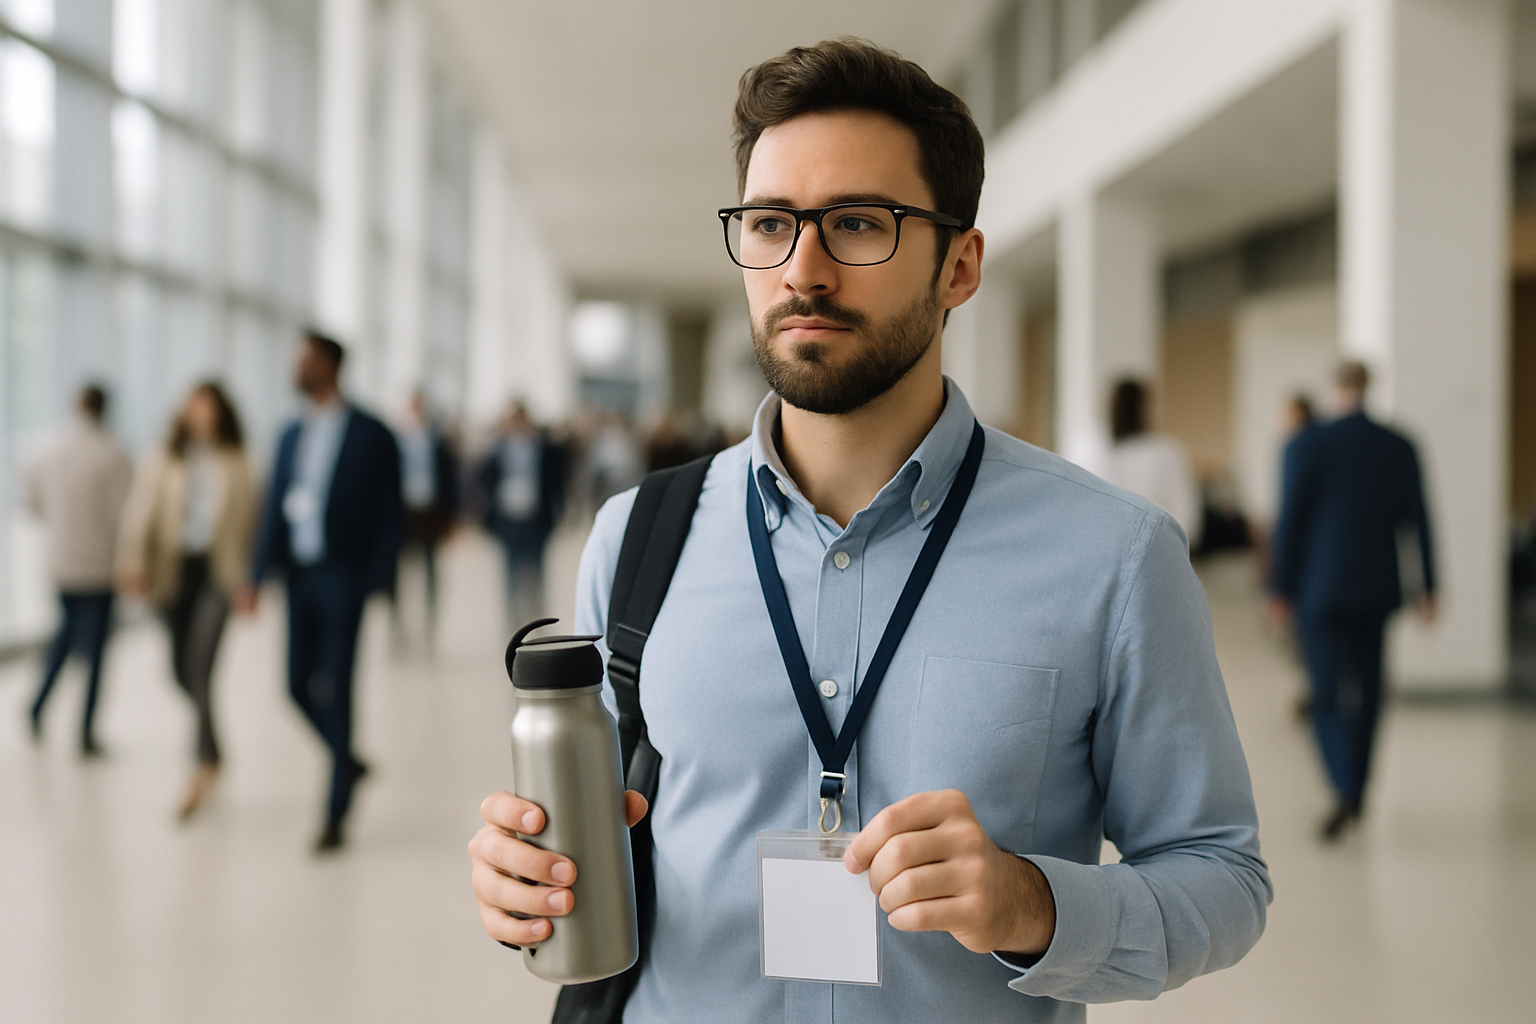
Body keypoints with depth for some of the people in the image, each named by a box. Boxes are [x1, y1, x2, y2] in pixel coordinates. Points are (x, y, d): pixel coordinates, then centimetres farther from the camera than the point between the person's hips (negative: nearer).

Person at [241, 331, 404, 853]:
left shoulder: (371, 436, -4)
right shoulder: (293, 434, 11)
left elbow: (388, 515, -5)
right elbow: (275, 508, 9)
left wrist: (377, 580, -12)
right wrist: (257, 575, 1)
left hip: (343, 576, -5)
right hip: (299, 574, 5)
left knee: (335, 692, -4)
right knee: (300, 686, 7)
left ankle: (335, 815, 4)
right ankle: (349, 763, 32)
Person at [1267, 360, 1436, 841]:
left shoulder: (1307, 444, -9)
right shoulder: (1400, 448, 1)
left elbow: (1289, 521, -9)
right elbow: (1417, 520, 1)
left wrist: (1279, 589, -4)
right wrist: (1427, 588, 6)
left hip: (1321, 588, -3)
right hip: (1377, 587, 4)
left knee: (1328, 694, 0)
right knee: (1367, 691, 15)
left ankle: (1345, 791, -18)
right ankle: (1355, 791, 23)